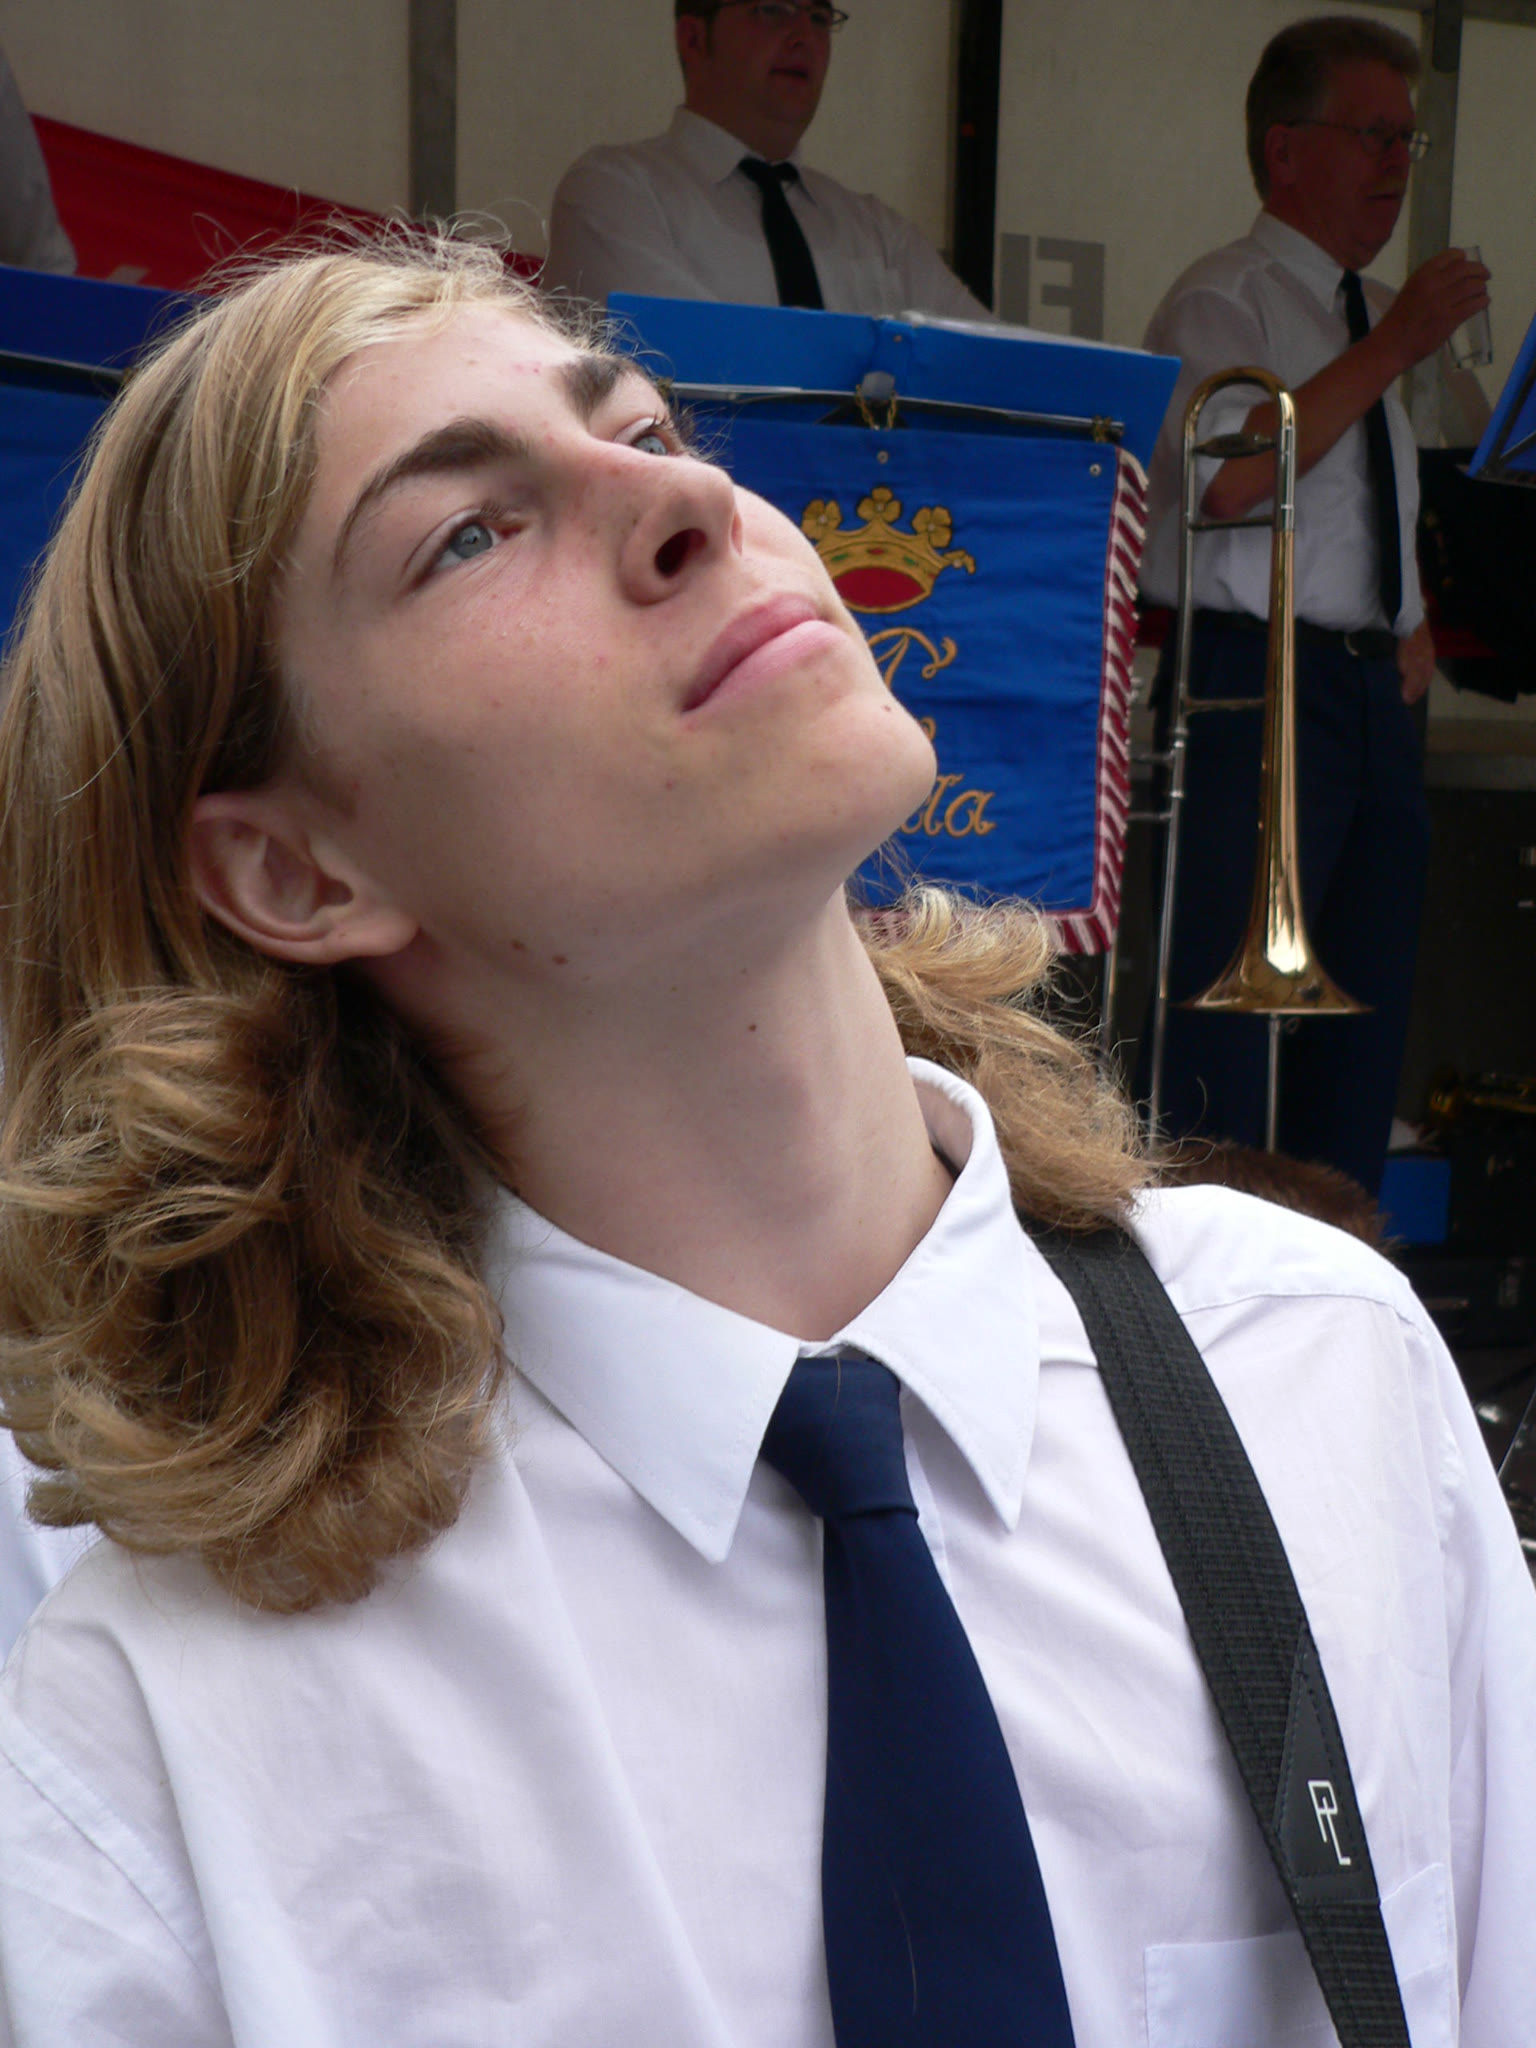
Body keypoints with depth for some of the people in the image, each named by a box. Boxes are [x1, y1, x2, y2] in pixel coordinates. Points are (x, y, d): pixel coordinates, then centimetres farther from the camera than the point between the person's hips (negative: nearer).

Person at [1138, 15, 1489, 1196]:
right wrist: (1391, 350, -18)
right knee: (1236, 1001, -11)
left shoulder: (1375, 318, 21)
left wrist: (1419, 628, 11)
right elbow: (1230, 478, -22)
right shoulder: (1223, 303, -3)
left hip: (1378, 694, 8)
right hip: (1258, 685, -8)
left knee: (1366, 1006, 8)